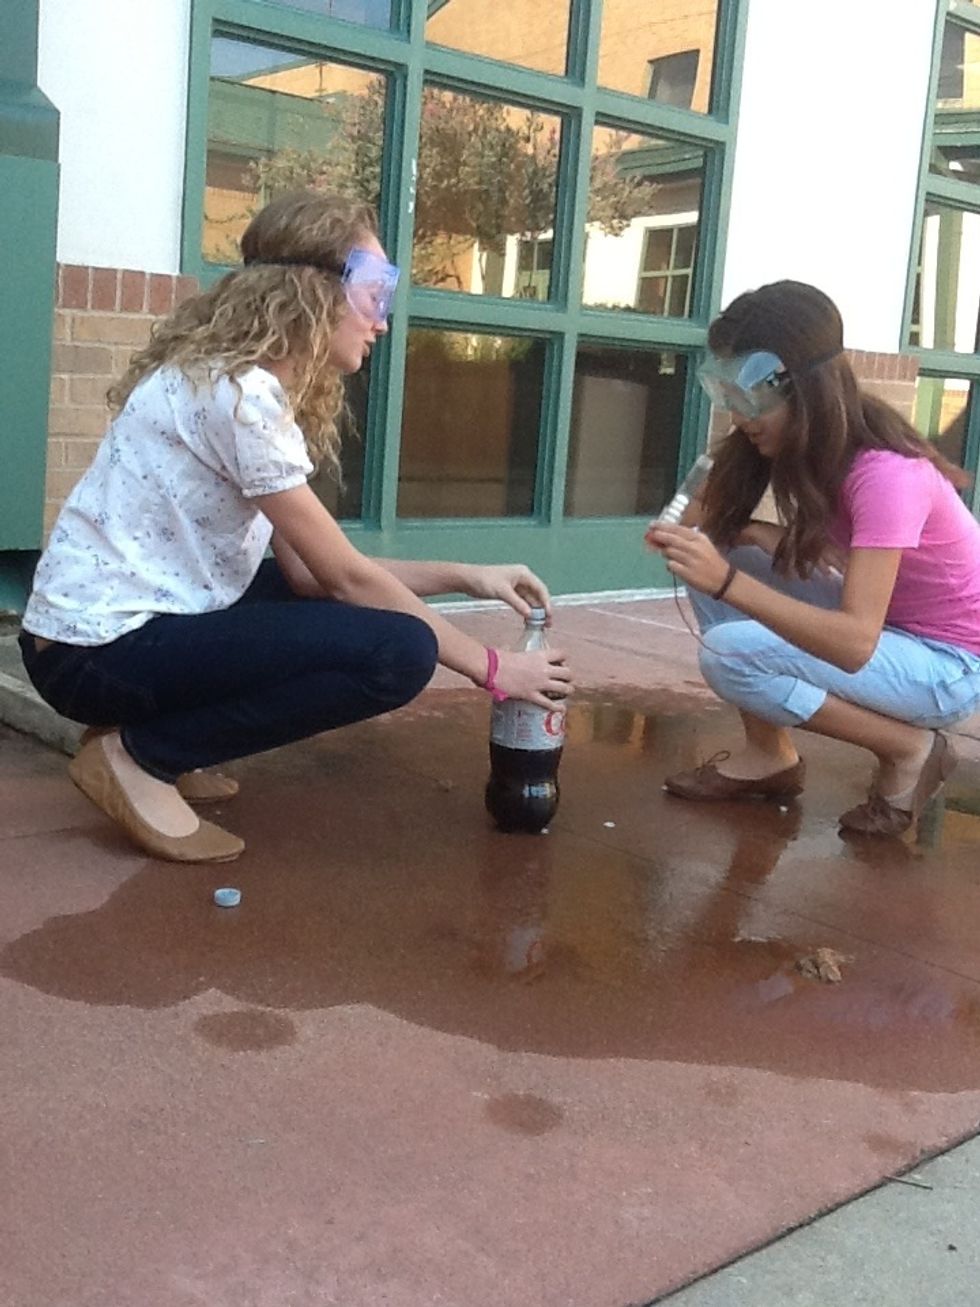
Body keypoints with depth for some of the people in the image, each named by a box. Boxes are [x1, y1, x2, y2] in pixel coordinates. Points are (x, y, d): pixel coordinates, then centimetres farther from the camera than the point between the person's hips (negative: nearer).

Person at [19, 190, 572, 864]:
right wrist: (491, 668, -10)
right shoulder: (239, 393, -19)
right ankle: (137, 754, -8)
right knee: (400, 650, -18)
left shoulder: (243, 381, 10)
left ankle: (155, 740, 12)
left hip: (144, 620, 10)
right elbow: (345, 577, -17)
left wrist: (465, 576, 3)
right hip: (100, 647, -10)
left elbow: (308, 571, 6)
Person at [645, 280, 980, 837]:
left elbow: (854, 645, -38)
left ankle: (910, 749, -6)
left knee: (730, 656, -24)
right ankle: (771, 754, 1)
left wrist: (727, 582, -46)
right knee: (714, 550, -8)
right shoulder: (807, 439, -7)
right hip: (877, 621, 8)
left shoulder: (887, 474, -31)